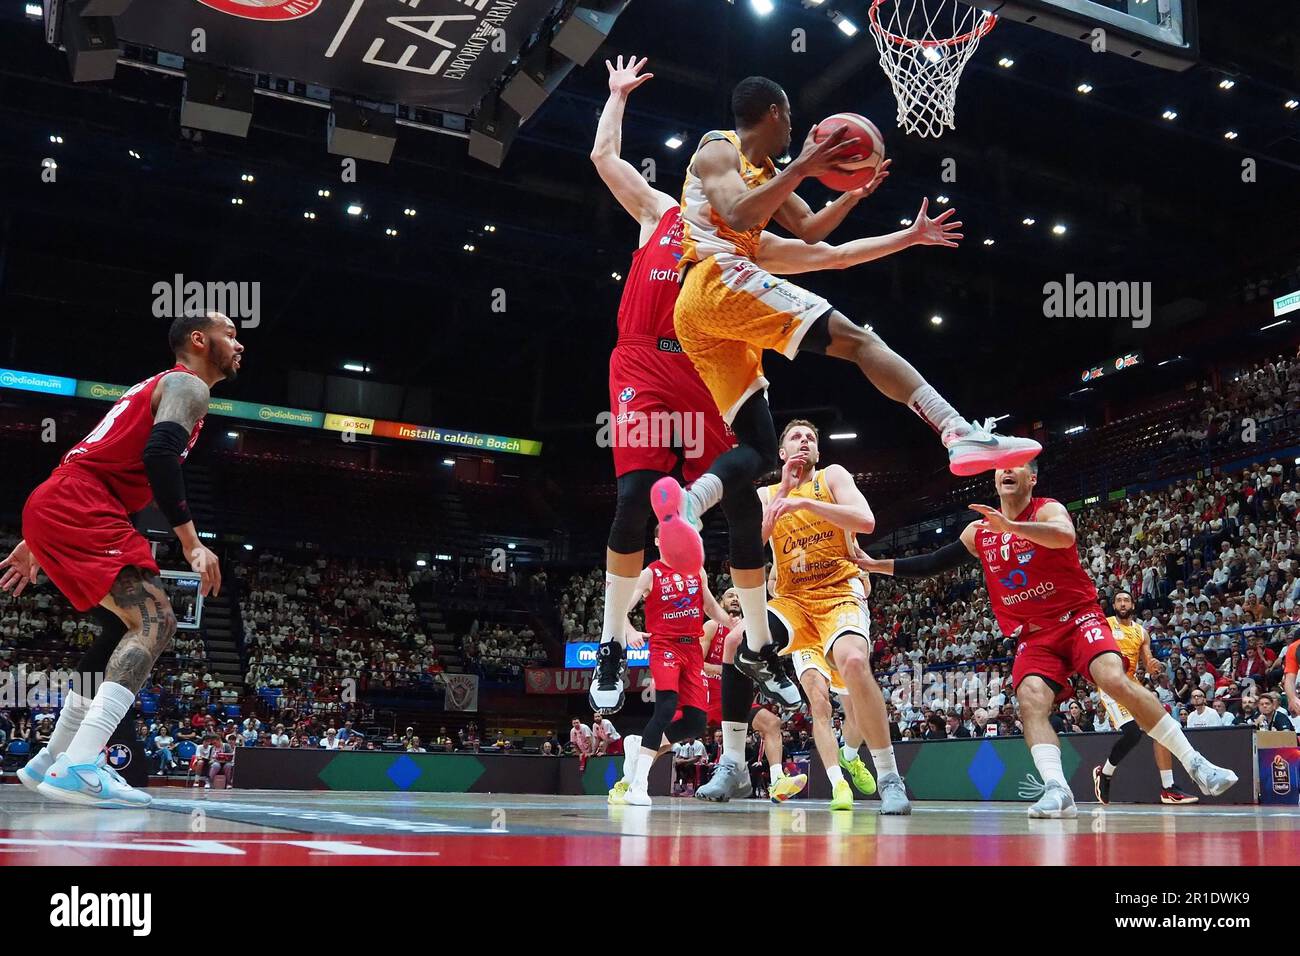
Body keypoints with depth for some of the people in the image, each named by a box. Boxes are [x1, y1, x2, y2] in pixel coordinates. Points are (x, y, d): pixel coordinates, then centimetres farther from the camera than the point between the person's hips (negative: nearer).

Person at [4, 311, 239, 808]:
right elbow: (159, 454, -20)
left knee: (124, 630, 18)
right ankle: (78, 767, -29)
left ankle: (51, 761, 21)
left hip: (54, 508, 10)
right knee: (155, 622, -18)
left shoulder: (156, 386, 30)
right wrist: (191, 541, -21)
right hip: (76, 511, -10)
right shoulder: (187, 386, 0)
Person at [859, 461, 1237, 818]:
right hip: (1033, 635, 4)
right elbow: (933, 562, 17)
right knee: (1031, 702, -21)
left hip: (1078, 617, -4)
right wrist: (876, 565, 11)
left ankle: (1195, 765, -14)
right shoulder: (979, 531, 10)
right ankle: (1057, 790, -29)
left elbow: (1065, 535, -31)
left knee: (1116, 681, -24)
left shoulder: (1048, 510, -6)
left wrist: (1011, 526, -42)